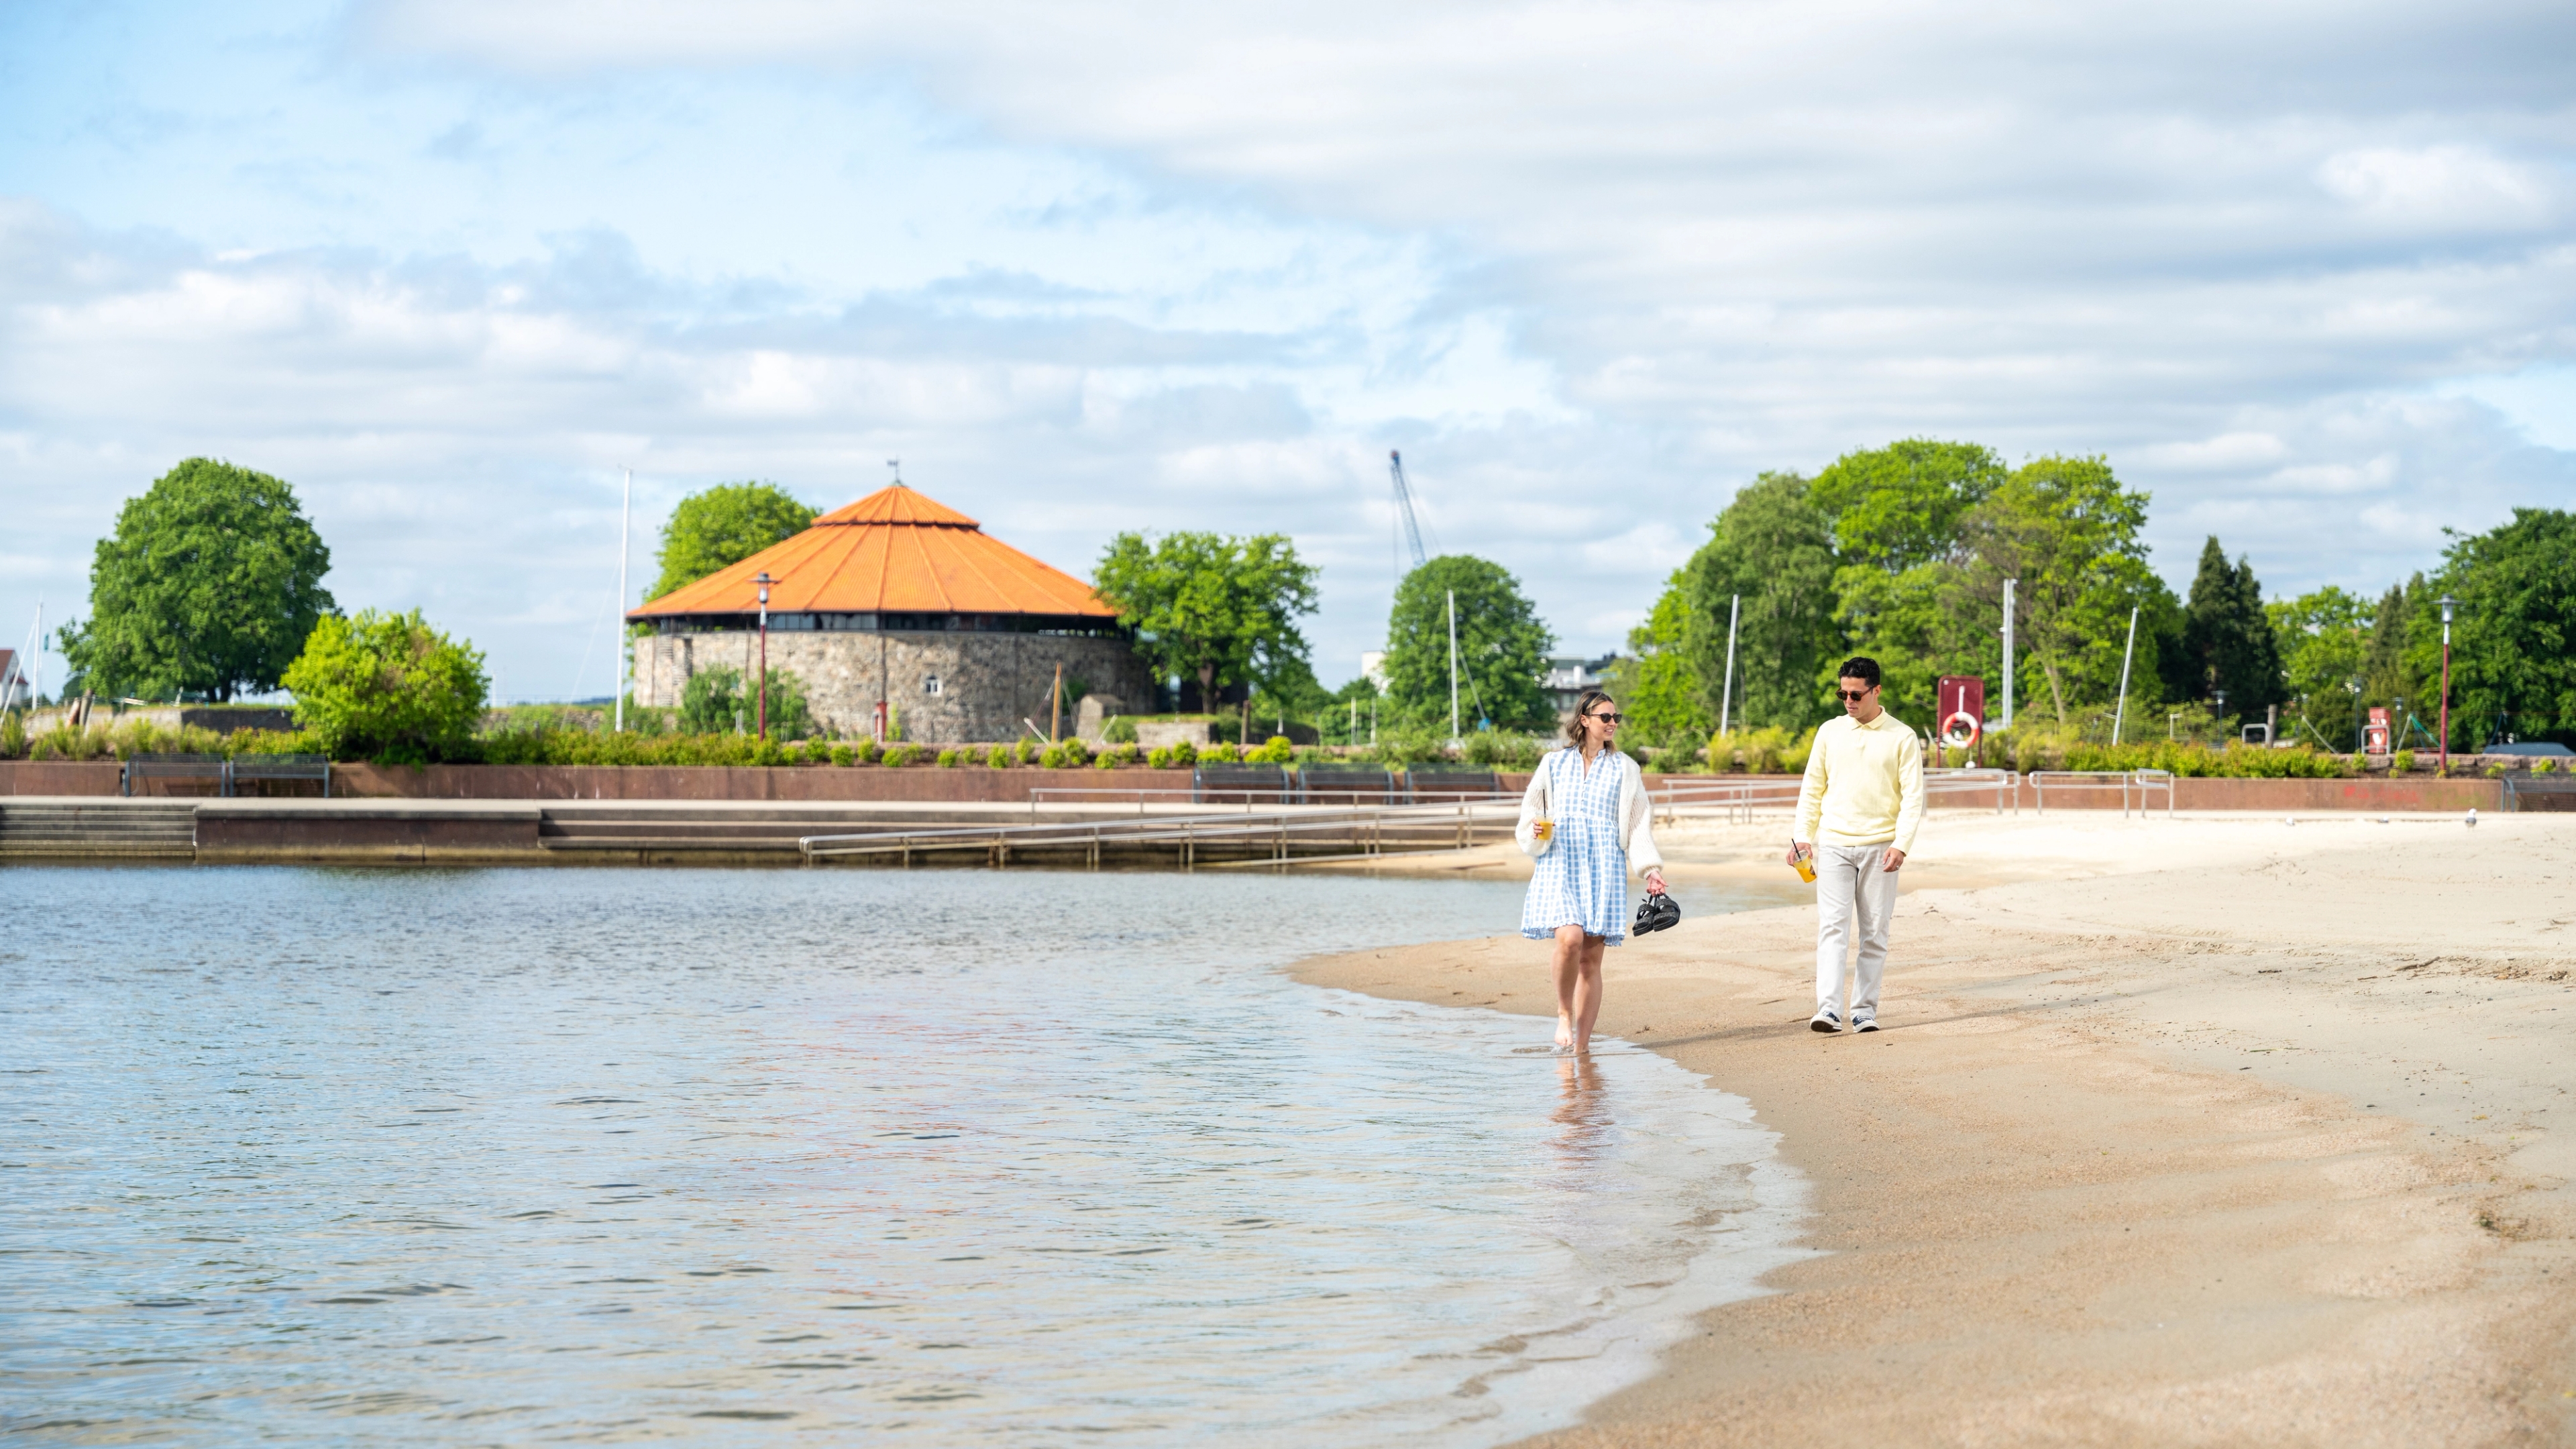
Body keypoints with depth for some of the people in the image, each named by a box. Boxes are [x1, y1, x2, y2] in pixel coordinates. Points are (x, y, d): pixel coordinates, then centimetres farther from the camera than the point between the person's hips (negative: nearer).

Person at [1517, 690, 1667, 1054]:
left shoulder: (1624, 769, 11)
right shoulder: (1554, 764, 10)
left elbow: (1639, 823, 10)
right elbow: (1531, 812, 16)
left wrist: (1650, 869, -1)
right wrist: (1536, 832, -7)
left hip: (1604, 870, 1)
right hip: (1559, 866, -1)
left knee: (1592, 956, -3)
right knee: (1569, 938, -23)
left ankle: (1582, 1044, 3)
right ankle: (1564, 1014, 0)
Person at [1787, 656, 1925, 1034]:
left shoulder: (1902, 738, 2)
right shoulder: (1830, 732, 10)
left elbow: (1913, 797, -3)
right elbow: (1812, 789, 13)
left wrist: (1901, 844, -15)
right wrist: (1803, 836, 2)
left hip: (1879, 846, -1)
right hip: (1833, 844, 1)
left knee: (1875, 932, 2)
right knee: (1832, 927, -10)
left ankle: (1864, 1010, 9)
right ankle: (1829, 1009, -19)